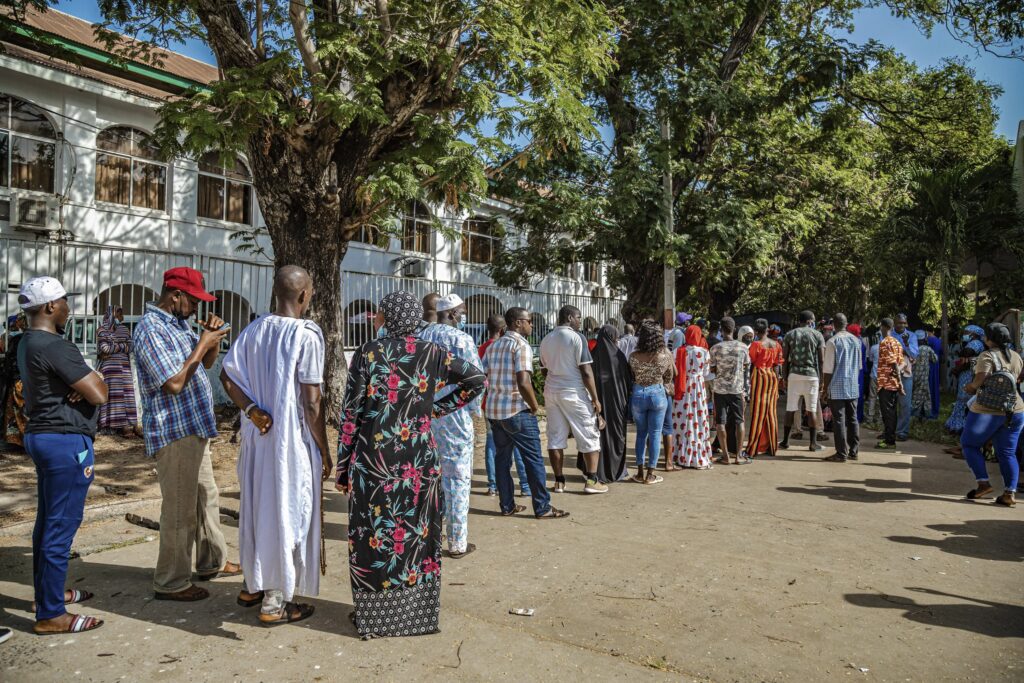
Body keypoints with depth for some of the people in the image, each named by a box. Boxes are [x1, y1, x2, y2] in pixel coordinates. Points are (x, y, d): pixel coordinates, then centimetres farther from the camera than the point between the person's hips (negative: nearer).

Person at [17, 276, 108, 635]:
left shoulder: (27, 343, 12)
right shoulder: (57, 347, -20)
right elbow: (99, 394, -20)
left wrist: (81, 385, -7)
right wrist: (92, 380, 0)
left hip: (41, 435, 11)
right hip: (66, 441, -11)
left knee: (47, 522, 19)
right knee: (62, 527, -4)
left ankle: (48, 593, 33)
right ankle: (50, 615, 4)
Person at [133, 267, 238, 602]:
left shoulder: (178, 323, 11)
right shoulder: (150, 329, -18)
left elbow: (206, 363, 19)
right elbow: (173, 384, -24)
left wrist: (213, 338, 1)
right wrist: (202, 343, -17)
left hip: (195, 427, 10)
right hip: (174, 432, -10)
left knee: (206, 498, 19)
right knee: (180, 509, -1)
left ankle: (212, 562, 33)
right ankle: (171, 583, 12)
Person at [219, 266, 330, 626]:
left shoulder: (254, 328, 4)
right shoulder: (306, 336, -16)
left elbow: (228, 374, 1)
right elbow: (312, 402, -15)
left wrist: (251, 409, -6)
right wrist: (324, 451, -7)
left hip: (257, 436, 7)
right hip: (292, 439, -7)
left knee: (257, 504, 19)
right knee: (287, 512, 4)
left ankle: (253, 585, 35)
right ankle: (275, 600, 14)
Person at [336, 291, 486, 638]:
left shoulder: (369, 352, -6)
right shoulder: (431, 353, 2)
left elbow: (350, 412, -6)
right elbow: (476, 379, 3)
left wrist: (343, 467, 1)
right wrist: (438, 408, 7)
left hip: (373, 459, -2)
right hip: (420, 459, 3)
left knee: (374, 535, 10)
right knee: (419, 533, 14)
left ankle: (374, 615, 22)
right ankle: (419, 610, 26)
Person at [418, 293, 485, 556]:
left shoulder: (420, 337, 9)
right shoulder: (461, 339, -11)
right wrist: (473, 409, 2)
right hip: (453, 414, -6)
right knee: (457, 477, 2)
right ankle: (457, 542, 7)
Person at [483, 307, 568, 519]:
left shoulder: (493, 346, 12)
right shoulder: (521, 346, -12)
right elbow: (523, 383, -23)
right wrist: (535, 407, -11)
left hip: (493, 411, 8)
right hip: (517, 411, -8)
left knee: (502, 458, 13)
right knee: (534, 460, 1)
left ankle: (507, 506, 19)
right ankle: (542, 508, 6)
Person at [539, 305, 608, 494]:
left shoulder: (546, 339, 10)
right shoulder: (576, 337, -9)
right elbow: (586, 371, -12)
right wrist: (595, 398, -8)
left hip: (551, 392, 6)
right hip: (574, 393, -6)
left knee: (555, 437, 8)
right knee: (589, 436, 4)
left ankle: (559, 481, 12)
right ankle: (592, 480, 4)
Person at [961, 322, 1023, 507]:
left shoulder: (987, 356, -13)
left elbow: (979, 380, -23)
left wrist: (971, 387, -4)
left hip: (987, 411, -6)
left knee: (969, 444, 11)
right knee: (1007, 453, 11)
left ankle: (983, 483, 3)